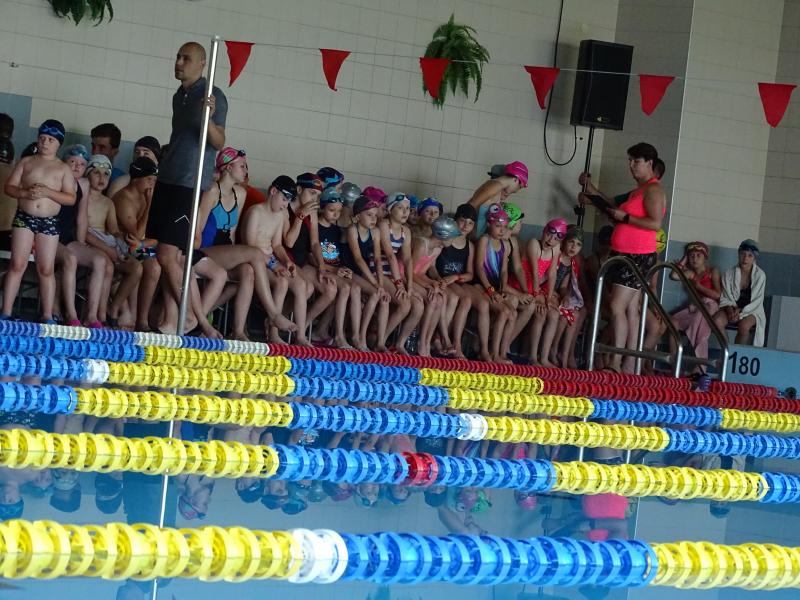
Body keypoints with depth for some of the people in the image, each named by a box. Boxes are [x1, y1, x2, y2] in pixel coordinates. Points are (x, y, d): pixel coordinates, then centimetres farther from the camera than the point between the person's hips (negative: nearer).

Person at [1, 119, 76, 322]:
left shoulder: (64, 169, 6)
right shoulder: (26, 162, 9)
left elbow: (71, 198, -1)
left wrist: (48, 192, -15)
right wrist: (26, 193, -15)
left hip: (49, 222, 0)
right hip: (24, 218, 0)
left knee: (46, 269, 0)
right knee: (17, 265, -5)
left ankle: (47, 316, 3)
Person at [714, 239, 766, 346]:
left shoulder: (760, 275, -8)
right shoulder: (730, 273, -2)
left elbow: (757, 301, -7)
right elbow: (725, 298, 2)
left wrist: (740, 311, -20)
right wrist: (730, 309, -19)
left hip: (751, 310, -2)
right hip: (731, 308, 2)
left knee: (744, 326, -35)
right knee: (717, 321, -30)